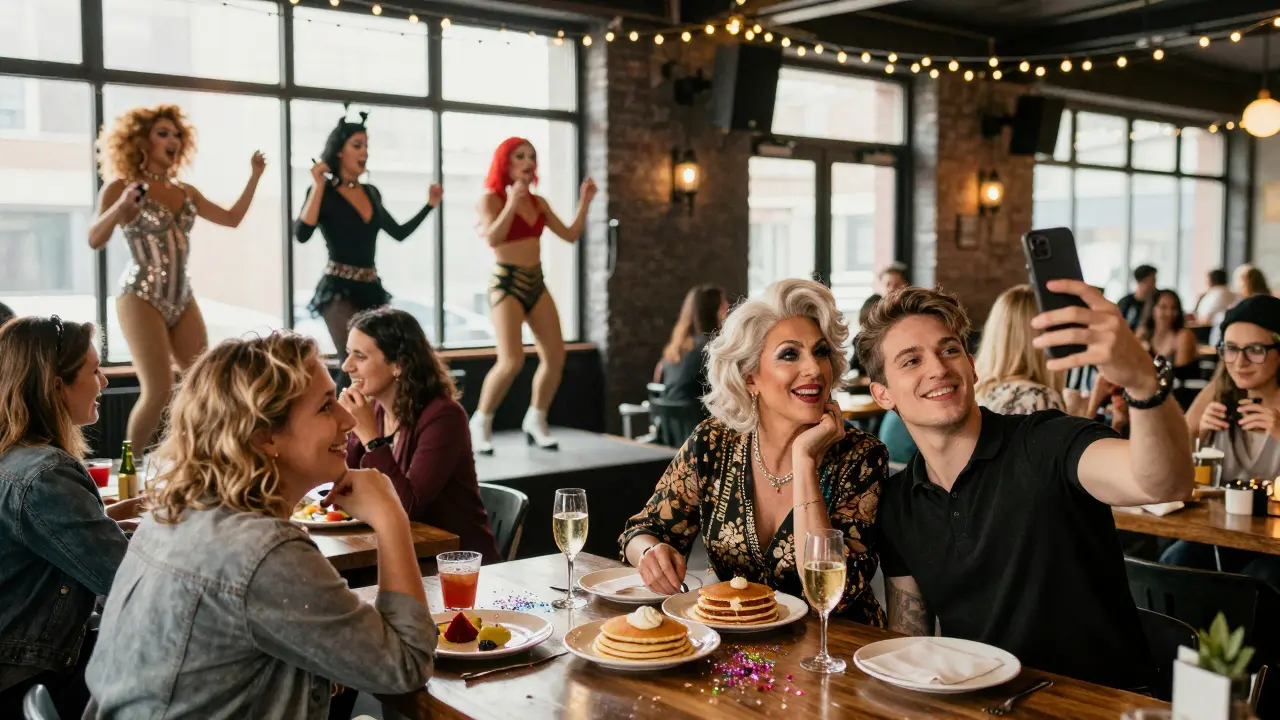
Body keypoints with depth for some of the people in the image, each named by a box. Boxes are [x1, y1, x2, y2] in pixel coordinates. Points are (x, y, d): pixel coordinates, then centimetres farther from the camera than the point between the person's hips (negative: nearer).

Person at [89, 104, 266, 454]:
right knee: (159, 390, -14)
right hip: (141, 297, -6)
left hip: (183, 297, 6)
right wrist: (121, 207, -30)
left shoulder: (186, 192, 13)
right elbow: (94, 239, -14)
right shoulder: (120, 187, -4)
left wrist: (255, 176, 11)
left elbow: (232, 218, 16)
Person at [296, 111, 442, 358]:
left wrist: (429, 205, 20)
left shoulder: (371, 193, 14)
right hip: (338, 288, -6)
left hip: (371, 288, 6)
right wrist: (318, 186, -19)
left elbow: (399, 233, 24)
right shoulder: (323, 191, -3)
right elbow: (302, 235, -19)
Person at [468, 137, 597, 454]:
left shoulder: (538, 202, 12)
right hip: (507, 283, -6)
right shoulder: (491, 199, -4)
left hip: (536, 283, 6)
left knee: (555, 358, 1)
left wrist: (584, 202, 3)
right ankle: (481, 422, -1)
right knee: (512, 361, -19)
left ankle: (536, 421, 18)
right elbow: (492, 239, -20)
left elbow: (570, 235, 11)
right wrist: (511, 203, -25)